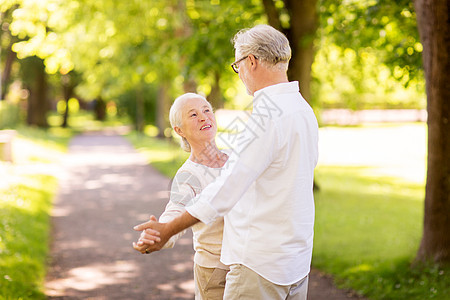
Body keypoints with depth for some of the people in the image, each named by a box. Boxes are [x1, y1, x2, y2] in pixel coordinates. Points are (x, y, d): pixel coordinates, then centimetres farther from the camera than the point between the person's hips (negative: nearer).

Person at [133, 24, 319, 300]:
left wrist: (168, 230, -17)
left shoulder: (268, 116, -20)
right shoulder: (304, 109, 10)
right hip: (297, 258, 9)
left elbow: (229, 187, -23)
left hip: (261, 262, -9)